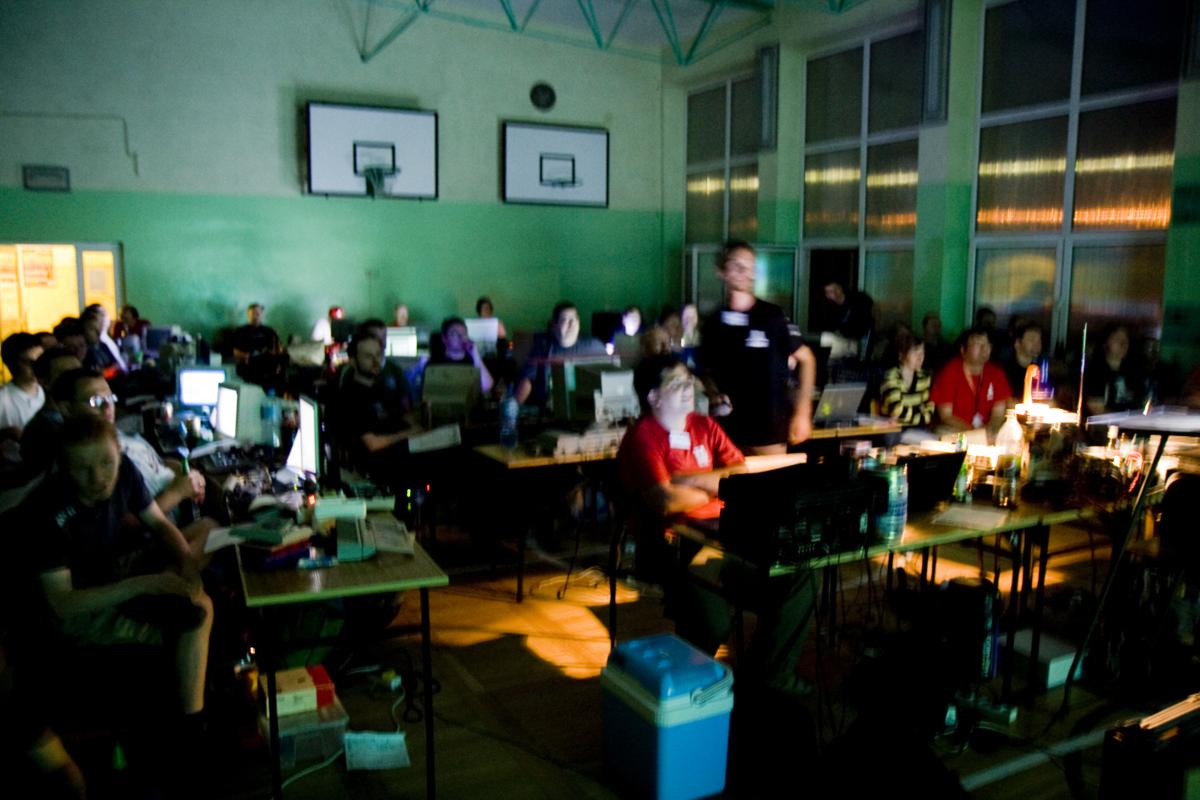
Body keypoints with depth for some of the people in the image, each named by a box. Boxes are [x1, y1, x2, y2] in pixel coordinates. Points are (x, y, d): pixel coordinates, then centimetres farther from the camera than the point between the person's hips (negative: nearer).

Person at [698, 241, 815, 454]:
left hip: (770, 428, -3)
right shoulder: (714, 323, 5)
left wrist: (802, 413, -2)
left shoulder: (773, 315, -4)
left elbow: (806, 359, 3)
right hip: (729, 427, 3)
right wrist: (713, 395, -3)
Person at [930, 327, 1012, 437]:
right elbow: (946, 416, -10)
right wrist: (975, 432, -22)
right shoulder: (949, 372, -8)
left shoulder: (996, 373, 3)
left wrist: (990, 430, -22)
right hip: (955, 431, -3)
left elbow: (999, 413, 0)